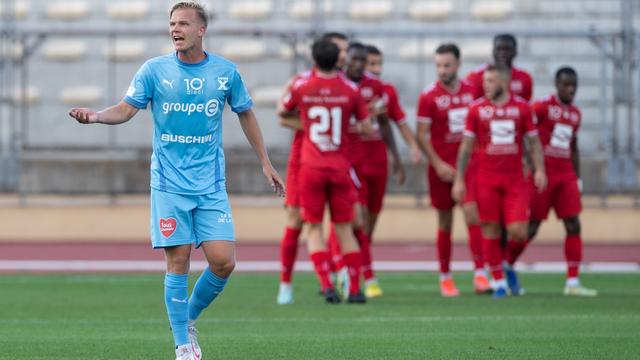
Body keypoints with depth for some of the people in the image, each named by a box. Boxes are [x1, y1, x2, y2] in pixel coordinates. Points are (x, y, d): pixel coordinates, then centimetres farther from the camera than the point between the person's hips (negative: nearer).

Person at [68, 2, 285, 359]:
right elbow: (126, 109, -3)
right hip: (170, 184, -1)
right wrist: (95, 115, -23)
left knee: (224, 261, -8)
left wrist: (266, 162, 17)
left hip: (211, 185, 2)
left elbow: (246, 114, 15)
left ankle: (190, 317, 18)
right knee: (178, 262, -5)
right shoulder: (155, 70, -2)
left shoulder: (226, 72, 2)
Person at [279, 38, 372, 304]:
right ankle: (354, 289, 8)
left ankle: (326, 285, -10)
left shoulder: (302, 87, -4)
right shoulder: (350, 90, -3)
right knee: (344, 228, 9)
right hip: (340, 167, 1)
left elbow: (282, 112, 14)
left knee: (314, 227, 4)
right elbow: (366, 127, 2)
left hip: (311, 167, -1)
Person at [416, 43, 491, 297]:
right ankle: (445, 277, 16)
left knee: (472, 214, -12)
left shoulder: (472, 91, 5)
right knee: (445, 223, 5)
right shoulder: (428, 97, -4)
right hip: (442, 166, -1)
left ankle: (480, 274, -14)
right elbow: (422, 135, -5)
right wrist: (438, 164, -13)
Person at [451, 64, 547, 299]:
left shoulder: (521, 108, 4)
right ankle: (498, 281, 11)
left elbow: (534, 142, 9)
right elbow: (466, 147, 5)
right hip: (486, 180, 0)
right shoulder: (477, 109, 2)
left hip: (515, 180, 0)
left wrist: (539, 169, -6)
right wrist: (459, 180, 1)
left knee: (518, 232, -8)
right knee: (490, 231, 0)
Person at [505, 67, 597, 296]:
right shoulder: (542, 107, -8)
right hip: (543, 173, -6)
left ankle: (573, 282, -2)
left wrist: (577, 178, 17)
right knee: (531, 226, -2)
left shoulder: (575, 114, 13)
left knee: (574, 226, -3)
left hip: (566, 176, 6)